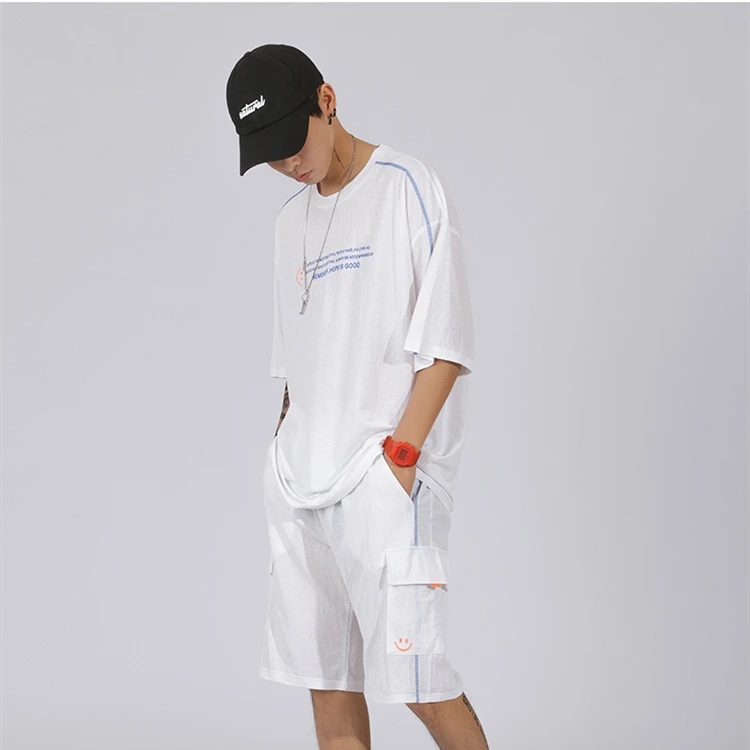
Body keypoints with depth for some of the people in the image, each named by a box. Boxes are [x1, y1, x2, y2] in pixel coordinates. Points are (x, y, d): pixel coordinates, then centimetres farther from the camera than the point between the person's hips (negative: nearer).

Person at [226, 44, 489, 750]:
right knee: (328, 688, 5)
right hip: (299, 484, 6)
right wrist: (287, 460, 12)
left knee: (418, 681, -11)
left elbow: (444, 344, -7)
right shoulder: (293, 219, 18)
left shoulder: (409, 188, -2)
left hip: (384, 480, -6)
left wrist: (401, 455, -14)